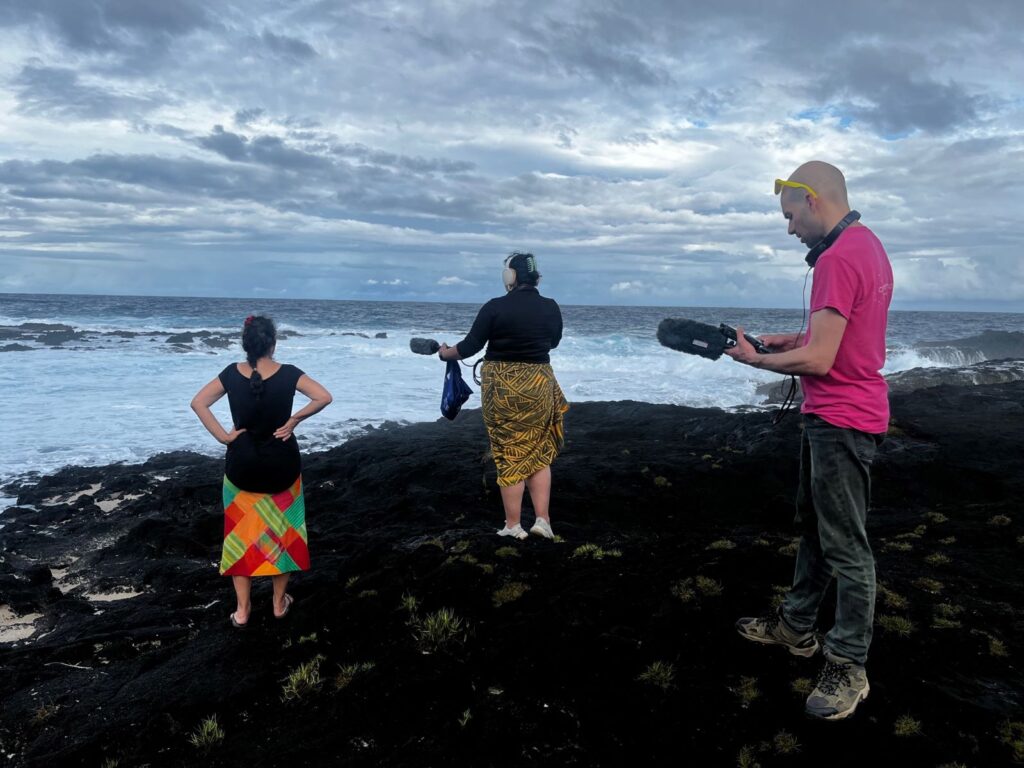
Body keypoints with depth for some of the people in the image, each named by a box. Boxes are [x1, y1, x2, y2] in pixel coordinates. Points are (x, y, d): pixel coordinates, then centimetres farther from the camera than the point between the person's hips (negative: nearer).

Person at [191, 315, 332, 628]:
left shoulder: (231, 374, -6)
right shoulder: (288, 374, -11)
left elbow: (198, 403, -7)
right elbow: (324, 397, -18)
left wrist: (223, 436, -7)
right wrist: (294, 420, -11)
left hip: (242, 465, 1)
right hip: (282, 464, -1)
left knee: (242, 533, 14)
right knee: (281, 530, 15)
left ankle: (242, 610, 18)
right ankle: (279, 602, 27)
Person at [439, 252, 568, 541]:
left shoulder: (494, 307, -11)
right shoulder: (551, 308, -1)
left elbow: (470, 346, -5)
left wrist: (446, 353, 15)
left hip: (501, 387, -2)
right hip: (539, 384, 3)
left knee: (510, 454, 5)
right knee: (538, 453, 15)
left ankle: (513, 525, 12)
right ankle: (542, 519, 11)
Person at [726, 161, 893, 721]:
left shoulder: (838, 259, -22)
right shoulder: (868, 245, 12)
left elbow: (818, 360, -24)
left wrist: (755, 359, -9)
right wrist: (791, 339, 9)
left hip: (843, 420, -11)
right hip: (830, 416, 11)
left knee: (845, 546, -1)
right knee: (813, 524, 20)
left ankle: (849, 668, 12)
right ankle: (796, 626, 35)